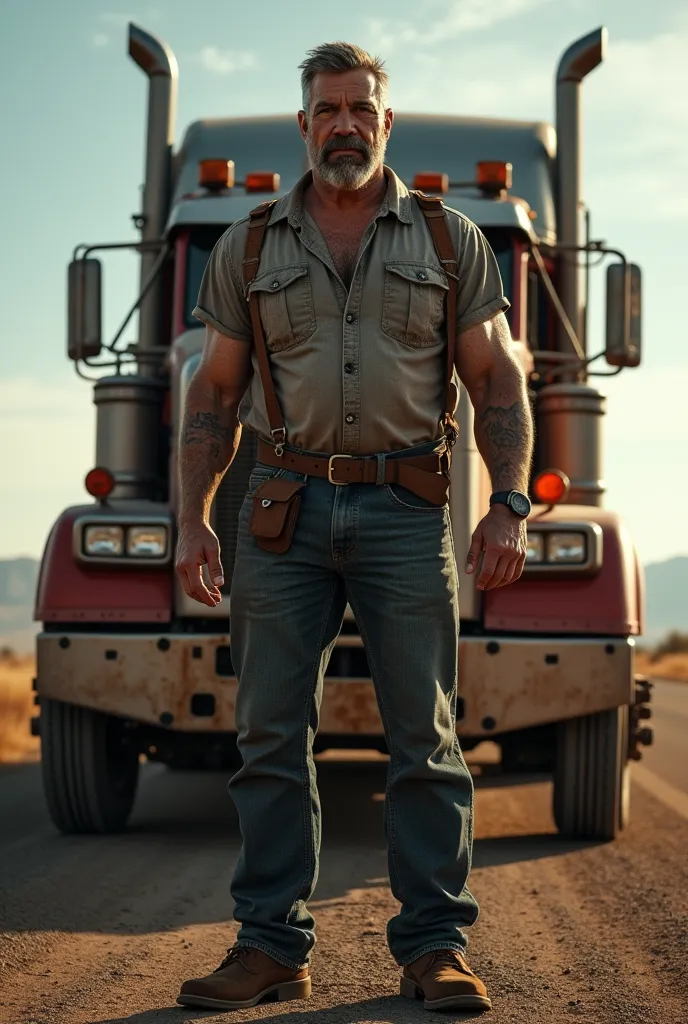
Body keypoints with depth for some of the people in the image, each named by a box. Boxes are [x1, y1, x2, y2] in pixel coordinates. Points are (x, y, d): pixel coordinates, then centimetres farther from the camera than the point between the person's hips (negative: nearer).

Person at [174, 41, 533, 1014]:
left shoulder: (451, 241, 9)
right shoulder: (248, 248, 11)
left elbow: (498, 385, 8)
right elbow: (215, 394, 13)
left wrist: (509, 508, -4)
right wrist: (193, 519, 4)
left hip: (407, 507, -1)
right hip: (285, 505, 1)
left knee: (424, 734, -1)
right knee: (271, 733, 1)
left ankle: (434, 942, 7)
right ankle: (272, 943, 8)